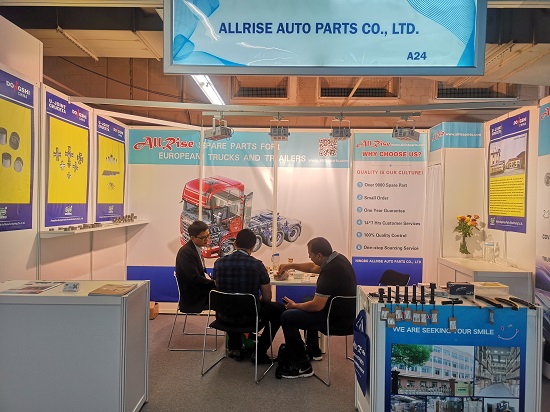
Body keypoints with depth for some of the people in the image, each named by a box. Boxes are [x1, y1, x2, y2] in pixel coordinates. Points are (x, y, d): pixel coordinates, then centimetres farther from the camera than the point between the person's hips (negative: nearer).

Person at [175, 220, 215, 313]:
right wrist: (214, 283, -17)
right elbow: (194, 278, -23)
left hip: (200, 289, 8)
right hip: (192, 298, -8)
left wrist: (212, 280, -1)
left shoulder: (196, 249, 8)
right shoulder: (186, 252, -20)